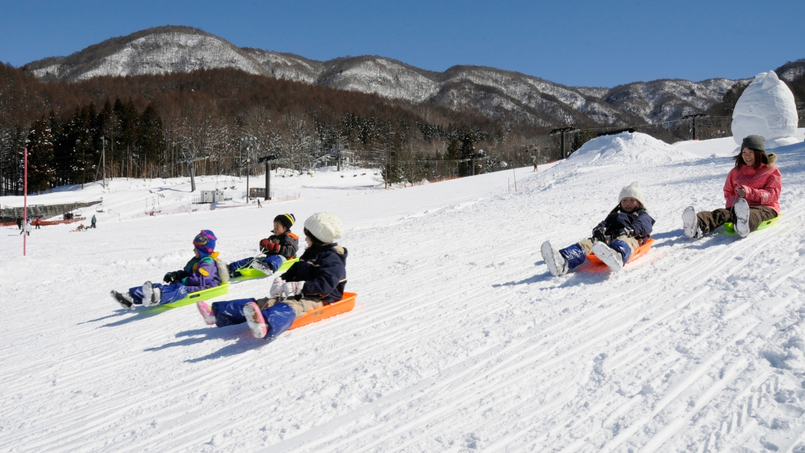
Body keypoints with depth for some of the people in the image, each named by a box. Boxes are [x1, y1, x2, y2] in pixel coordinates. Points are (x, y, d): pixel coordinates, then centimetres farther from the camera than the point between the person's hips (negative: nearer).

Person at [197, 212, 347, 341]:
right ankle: (217, 312, -11)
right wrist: (280, 281, 0)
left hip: (318, 299, -9)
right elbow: (294, 271, 22)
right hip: (300, 295, 9)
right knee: (263, 303, -4)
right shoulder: (310, 254, 21)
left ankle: (265, 326, -73)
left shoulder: (332, 260, -10)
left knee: (288, 308, -40)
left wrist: (297, 287, -27)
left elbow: (324, 285, -23)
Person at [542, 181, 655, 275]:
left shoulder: (643, 216, 26)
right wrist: (599, 230, -4)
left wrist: (627, 230, -19)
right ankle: (562, 263, -53)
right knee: (587, 243, -24)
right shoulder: (615, 215, 41)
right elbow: (604, 223, 23)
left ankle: (616, 257, -80)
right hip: (607, 238, 4)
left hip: (629, 238, -4)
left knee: (623, 242, -41)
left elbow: (642, 226, 3)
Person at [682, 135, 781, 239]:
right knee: (722, 213, -31)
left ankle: (744, 226, -79)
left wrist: (749, 192, -18)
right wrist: (734, 201, -1)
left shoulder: (772, 171, 10)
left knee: (754, 214, -41)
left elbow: (773, 194, -3)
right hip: (738, 206, 3)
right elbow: (728, 192, 24)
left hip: (764, 207, -3)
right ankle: (697, 227, -64)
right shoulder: (736, 171, 22)